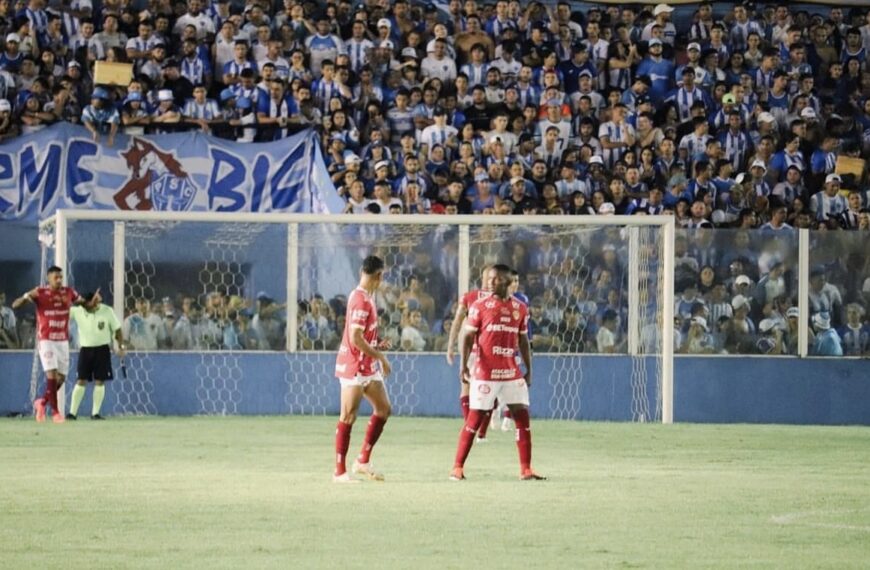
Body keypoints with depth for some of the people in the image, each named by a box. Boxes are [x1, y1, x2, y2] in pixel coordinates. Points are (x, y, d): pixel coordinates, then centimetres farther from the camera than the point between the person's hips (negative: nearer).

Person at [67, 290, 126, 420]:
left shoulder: (107, 311, -7)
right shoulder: (77, 311, -7)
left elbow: (117, 329, 2)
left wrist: (121, 346, -3)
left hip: (102, 349, 0)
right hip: (85, 349, 0)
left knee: (100, 381, -2)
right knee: (81, 381, -3)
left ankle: (95, 413, 4)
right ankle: (72, 412, 1)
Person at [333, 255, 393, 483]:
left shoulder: (367, 297, 11)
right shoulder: (361, 300, -19)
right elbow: (355, 339, -23)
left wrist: (377, 347, 9)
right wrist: (380, 356, -16)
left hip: (368, 366, 10)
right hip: (354, 366, -10)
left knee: (383, 408, 12)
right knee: (348, 417, -5)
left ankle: (363, 461, 18)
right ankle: (340, 471, -1)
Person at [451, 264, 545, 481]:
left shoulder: (520, 308, 8)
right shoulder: (479, 306, -2)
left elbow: (523, 341, 15)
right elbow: (468, 337, -4)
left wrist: (528, 370, 12)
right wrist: (463, 365, -16)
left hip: (512, 373, 4)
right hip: (485, 373, -4)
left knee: (522, 415, -2)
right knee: (474, 419, -3)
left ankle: (526, 469, 4)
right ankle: (458, 467, 4)